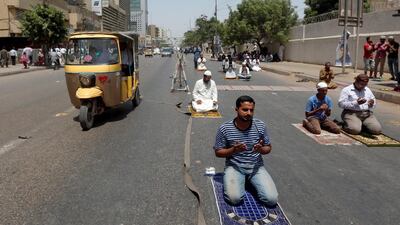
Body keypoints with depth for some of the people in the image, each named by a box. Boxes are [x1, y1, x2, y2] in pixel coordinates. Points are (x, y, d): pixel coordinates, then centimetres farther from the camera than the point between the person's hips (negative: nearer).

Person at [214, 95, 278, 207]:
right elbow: (218, 152, -3)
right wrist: (233, 150, -23)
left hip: (256, 167, 2)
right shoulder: (224, 128, -12)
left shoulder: (260, 126, -6)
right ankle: (241, 181, 8)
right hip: (234, 167, -2)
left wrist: (261, 149, -19)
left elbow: (268, 148, 6)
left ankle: (250, 181, 14)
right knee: (234, 198, -27)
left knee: (272, 199, -14)